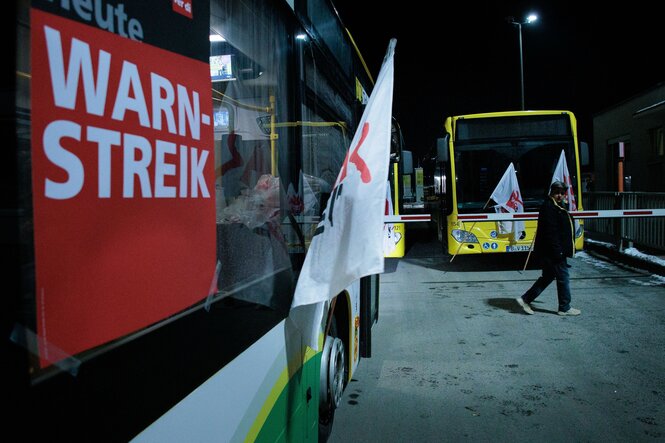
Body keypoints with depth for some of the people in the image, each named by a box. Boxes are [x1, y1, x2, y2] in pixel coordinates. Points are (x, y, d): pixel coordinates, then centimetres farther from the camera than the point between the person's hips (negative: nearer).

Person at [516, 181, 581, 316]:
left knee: (547, 276, 14)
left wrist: (559, 250, 21)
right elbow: (550, 232, -22)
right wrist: (557, 251, -24)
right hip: (552, 251, -10)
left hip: (549, 252, 10)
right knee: (563, 277, 1)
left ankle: (525, 300, 15)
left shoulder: (556, 207, 17)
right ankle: (564, 308, 14)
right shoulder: (549, 207, -16)